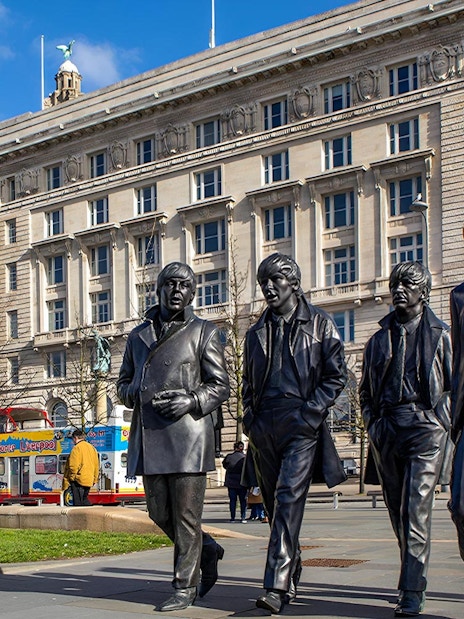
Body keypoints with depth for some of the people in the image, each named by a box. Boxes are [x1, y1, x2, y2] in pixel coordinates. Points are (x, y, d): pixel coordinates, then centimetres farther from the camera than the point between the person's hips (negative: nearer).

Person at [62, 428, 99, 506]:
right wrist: (95, 479, 23)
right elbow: (96, 465, 18)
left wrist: (71, 478, -5)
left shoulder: (77, 448, -11)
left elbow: (73, 466, -17)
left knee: (78, 503, -5)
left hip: (79, 480, -8)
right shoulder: (92, 447, 15)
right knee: (84, 499, 18)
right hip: (89, 481, 8)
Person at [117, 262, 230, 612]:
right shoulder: (139, 336, 17)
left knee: (186, 514, -4)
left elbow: (220, 386, 2)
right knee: (159, 511, 9)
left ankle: (185, 586, 6)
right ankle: (208, 552, 31)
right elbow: (124, 384, 20)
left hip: (187, 435, -5)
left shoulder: (204, 332, 6)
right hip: (149, 437, 5)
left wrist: (191, 401, -17)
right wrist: (139, 395, -3)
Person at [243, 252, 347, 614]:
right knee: (274, 504, 9)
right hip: (264, 429, 5)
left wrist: (310, 412, -11)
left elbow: (336, 376, 0)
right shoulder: (257, 333, 18)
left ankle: (278, 586, -23)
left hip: (301, 425, -5)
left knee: (289, 499, -16)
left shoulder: (320, 325, 4)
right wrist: (250, 418, 8)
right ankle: (291, 578, 23)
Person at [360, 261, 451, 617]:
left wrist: (443, 423, -5)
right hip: (387, 429, 4)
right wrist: (373, 423, 8)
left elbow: (454, 386, 6)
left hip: (426, 427, -4)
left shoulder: (441, 336, 7)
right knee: (398, 512, 9)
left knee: (416, 511, -14)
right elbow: (366, 390, 21)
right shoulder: (379, 340, 16)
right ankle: (413, 582, 21)